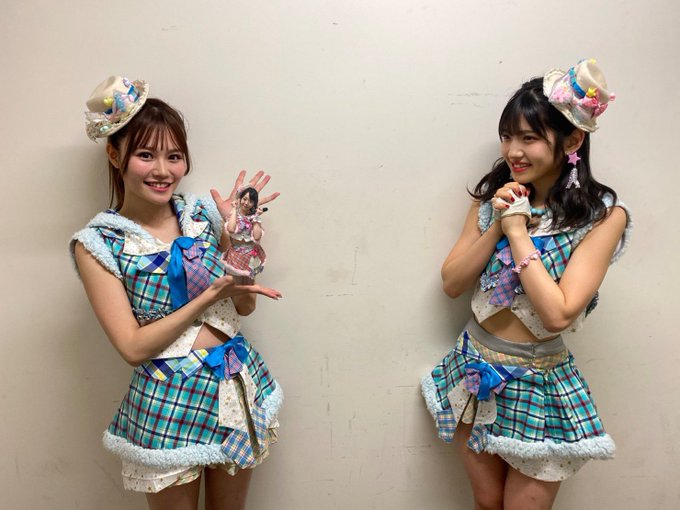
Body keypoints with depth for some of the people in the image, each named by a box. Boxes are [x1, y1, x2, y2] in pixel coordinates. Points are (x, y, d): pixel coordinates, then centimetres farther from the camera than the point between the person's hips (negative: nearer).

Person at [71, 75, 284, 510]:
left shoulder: (201, 213, -1)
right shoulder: (98, 243, -10)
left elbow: (244, 304, 2)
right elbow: (133, 347, -15)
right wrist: (211, 295, -20)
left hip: (238, 383, 4)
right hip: (168, 398, -4)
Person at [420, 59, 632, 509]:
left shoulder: (603, 216, -15)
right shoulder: (494, 195, -2)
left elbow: (558, 313, -23)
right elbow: (452, 284, -3)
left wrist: (518, 230, -20)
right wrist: (495, 226, -16)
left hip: (539, 386, -4)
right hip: (475, 371, 4)